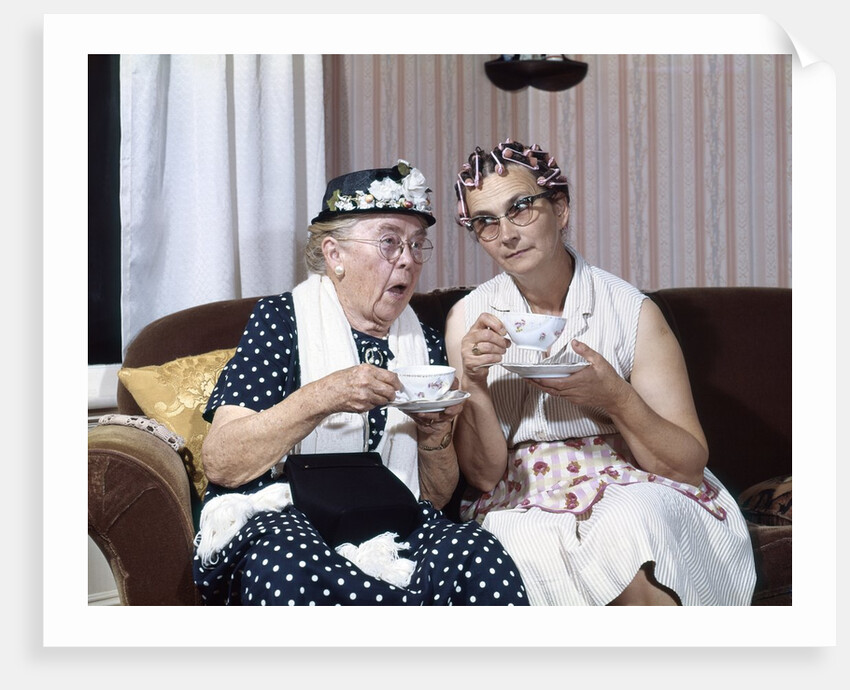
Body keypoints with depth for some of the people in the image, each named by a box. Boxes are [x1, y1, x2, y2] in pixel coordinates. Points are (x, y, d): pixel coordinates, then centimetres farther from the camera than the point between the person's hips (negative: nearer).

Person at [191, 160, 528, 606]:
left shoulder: (425, 343, 15)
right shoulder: (282, 320, 2)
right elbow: (219, 464, -10)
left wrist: (435, 433, -4)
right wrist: (319, 398, -22)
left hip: (390, 527, 2)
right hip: (278, 519, -2)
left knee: (476, 552, -31)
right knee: (286, 561, -39)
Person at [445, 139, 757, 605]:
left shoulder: (632, 312, -3)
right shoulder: (470, 318, 2)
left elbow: (689, 464, -3)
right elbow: (484, 474, 0)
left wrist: (617, 398, -20)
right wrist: (474, 385, -17)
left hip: (636, 492, -1)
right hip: (524, 507, 1)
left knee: (623, 526, -35)